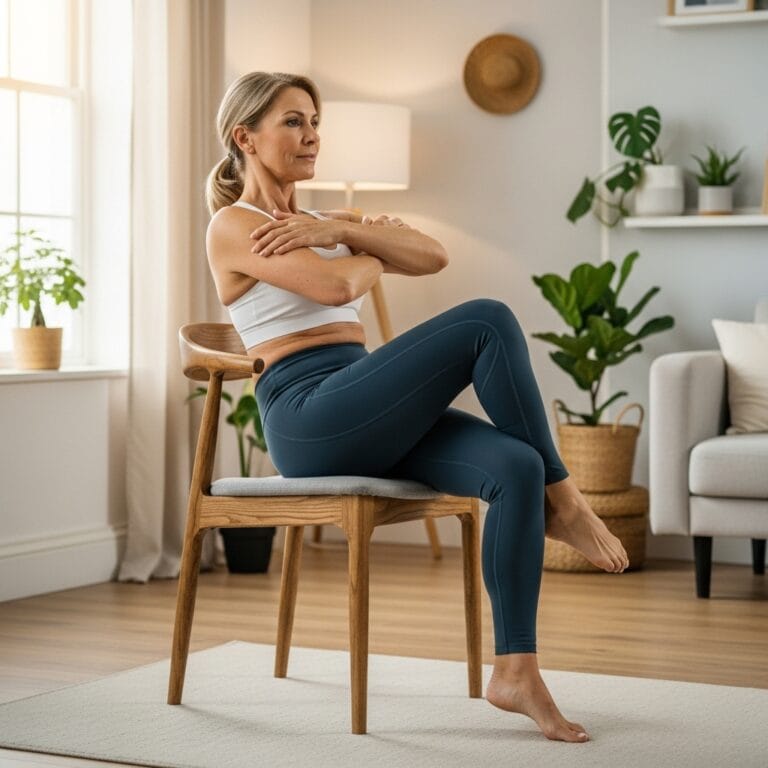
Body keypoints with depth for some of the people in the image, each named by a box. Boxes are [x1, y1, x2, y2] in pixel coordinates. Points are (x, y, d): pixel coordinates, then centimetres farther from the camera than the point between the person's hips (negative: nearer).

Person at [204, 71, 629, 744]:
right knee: (487, 322, -22)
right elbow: (339, 285, -17)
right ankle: (562, 501, -7)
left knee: (515, 466, -19)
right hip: (310, 419, -8)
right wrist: (371, 248, 6)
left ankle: (515, 671, -17)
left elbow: (433, 256, 9)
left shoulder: (320, 222, 24)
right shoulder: (235, 227, 0)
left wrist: (342, 231, -5)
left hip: (368, 422, 8)